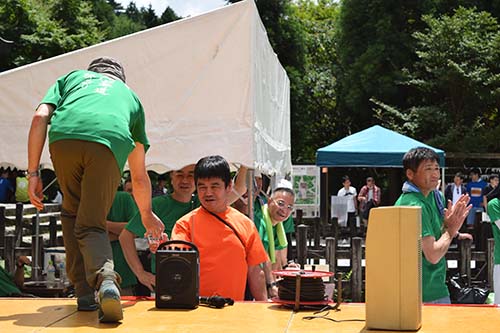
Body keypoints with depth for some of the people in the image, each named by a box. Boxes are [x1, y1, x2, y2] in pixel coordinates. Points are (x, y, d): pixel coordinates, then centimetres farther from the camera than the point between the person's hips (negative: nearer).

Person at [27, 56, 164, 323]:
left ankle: (85, 293, 17)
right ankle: (105, 279, -22)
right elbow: (139, 176, 40)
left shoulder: (71, 77, 39)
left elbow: (40, 118, 16)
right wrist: (147, 215, 54)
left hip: (64, 136, 0)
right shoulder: (130, 95, 39)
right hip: (110, 142, 0)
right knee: (91, 225, 8)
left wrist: (33, 172, 15)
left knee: (72, 213, 23)